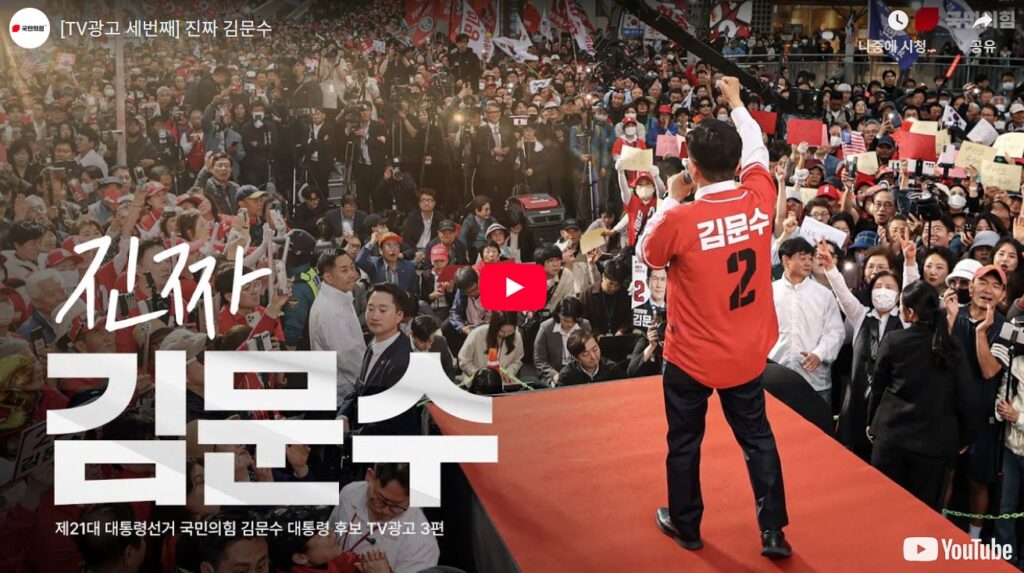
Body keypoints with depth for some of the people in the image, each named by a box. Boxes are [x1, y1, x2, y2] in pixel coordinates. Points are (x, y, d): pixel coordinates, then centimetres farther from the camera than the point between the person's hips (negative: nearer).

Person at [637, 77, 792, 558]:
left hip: (691, 357, -3)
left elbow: (646, 254, -2)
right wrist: (736, 102, 24)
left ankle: (686, 526, 32)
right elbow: (758, 153, 11)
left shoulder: (679, 219, -24)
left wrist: (672, 199, 4)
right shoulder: (759, 199, -12)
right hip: (747, 353, 4)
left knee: (684, 444, 16)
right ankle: (773, 532, 21)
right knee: (757, 438, 18)